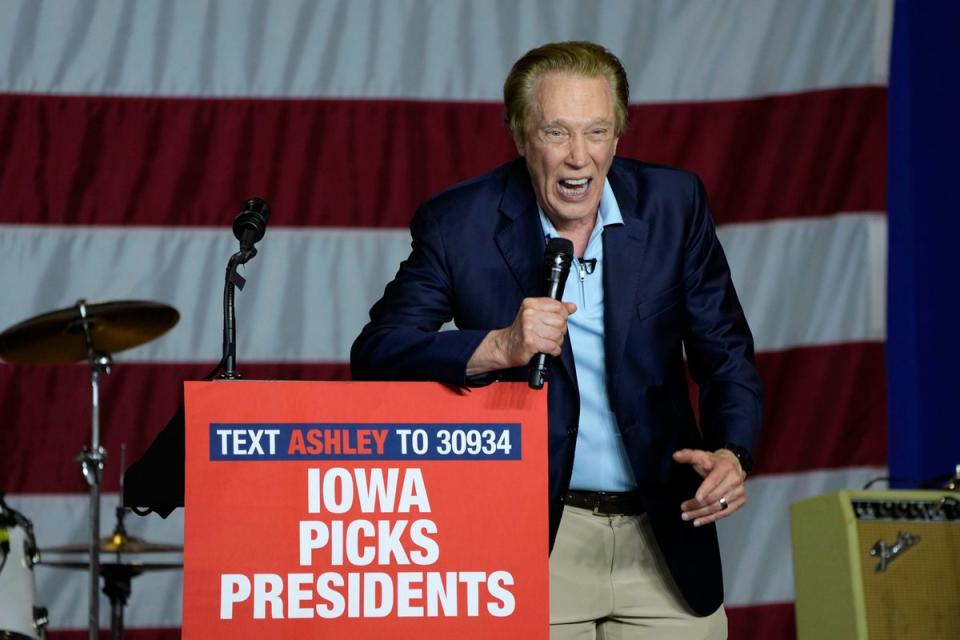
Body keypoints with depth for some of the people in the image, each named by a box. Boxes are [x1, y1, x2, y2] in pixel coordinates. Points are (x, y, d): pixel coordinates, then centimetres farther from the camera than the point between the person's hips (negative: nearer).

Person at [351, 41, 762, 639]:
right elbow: (375, 355, -12)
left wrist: (730, 454, -14)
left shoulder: (673, 203, -1)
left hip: (665, 535, 2)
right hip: (535, 542, -2)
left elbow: (726, 354, 5)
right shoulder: (459, 224, -7)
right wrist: (499, 347, -27)